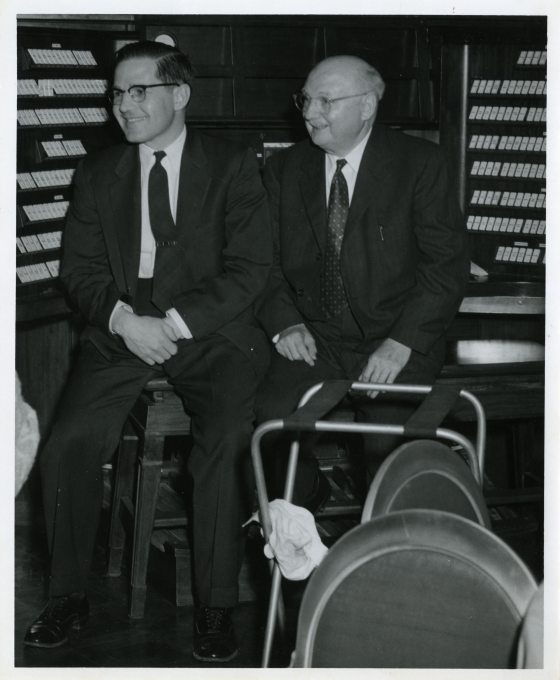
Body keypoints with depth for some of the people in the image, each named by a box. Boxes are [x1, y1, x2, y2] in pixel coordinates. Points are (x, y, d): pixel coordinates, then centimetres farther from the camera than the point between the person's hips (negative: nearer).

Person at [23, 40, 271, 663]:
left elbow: (249, 267, -4)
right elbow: (79, 269, 8)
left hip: (209, 332, -2)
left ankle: (215, 607, -16)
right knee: (68, 443, -21)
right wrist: (123, 319, -13)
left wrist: (174, 323, -16)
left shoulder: (232, 166, 4)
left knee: (225, 443, -28)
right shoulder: (98, 173, 13)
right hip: (120, 331, 3)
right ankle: (67, 596, -5)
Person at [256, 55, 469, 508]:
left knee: (388, 436, -27)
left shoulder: (420, 163, -2)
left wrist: (403, 342, -17)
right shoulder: (284, 169, 9)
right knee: (271, 419, -24)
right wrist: (285, 323, -9)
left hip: (397, 340, -2)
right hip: (312, 339, 3)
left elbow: (448, 263, -6)